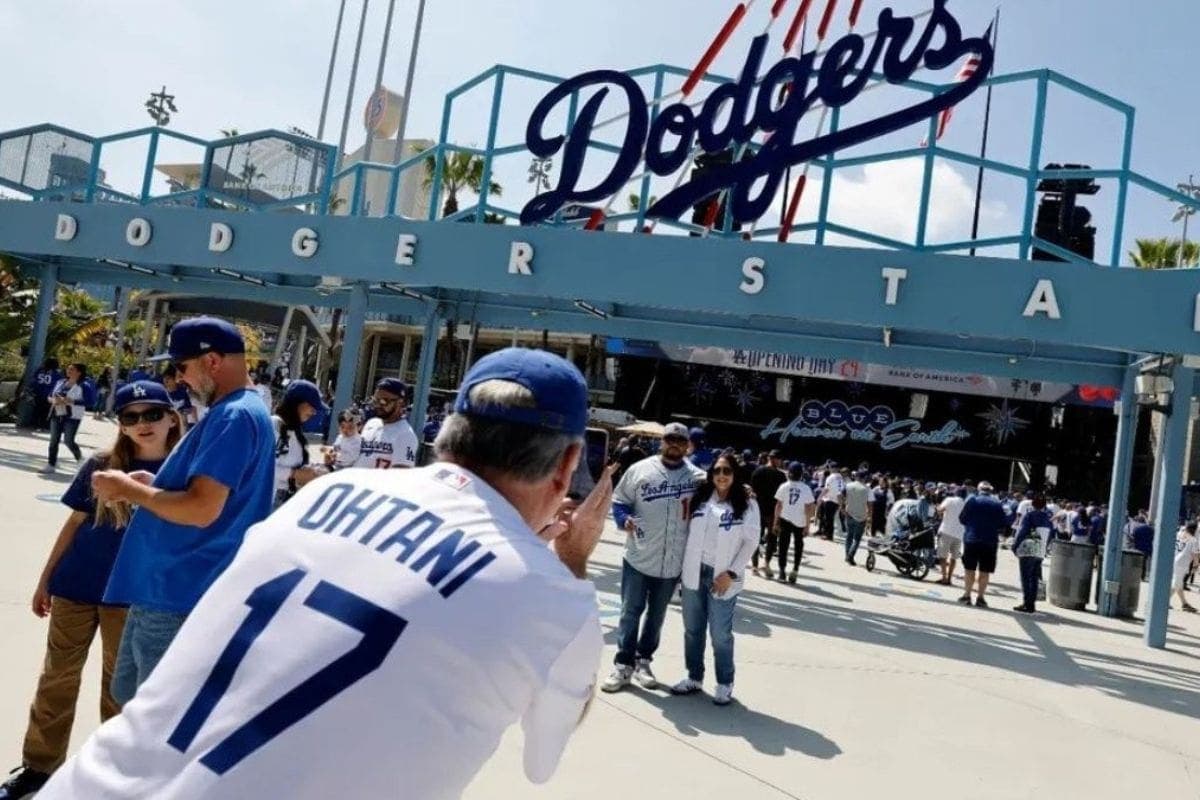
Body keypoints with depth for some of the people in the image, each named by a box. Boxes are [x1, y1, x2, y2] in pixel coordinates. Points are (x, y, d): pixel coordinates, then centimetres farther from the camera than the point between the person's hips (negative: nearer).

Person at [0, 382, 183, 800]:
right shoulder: (101, 465, -3)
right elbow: (75, 522, 5)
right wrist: (46, 578, 9)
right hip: (75, 585, 2)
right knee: (57, 677, 13)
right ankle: (39, 764, 28)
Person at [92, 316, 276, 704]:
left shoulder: (233, 416, -20)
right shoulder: (233, 413, 14)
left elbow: (201, 509, -27)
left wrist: (128, 489, -12)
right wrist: (149, 483, 8)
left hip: (179, 595, -10)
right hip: (166, 587, 11)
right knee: (129, 697, 23)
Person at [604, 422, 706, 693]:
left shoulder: (696, 476, -1)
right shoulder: (640, 469, -4)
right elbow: (619, 499, 3)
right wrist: (624, 519, -14)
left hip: (672, 561, 2)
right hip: (638, 557, -2)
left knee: (657, 614, 15)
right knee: (631, 611, 5)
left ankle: (643, 661, 29)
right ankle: (623, 664, 15)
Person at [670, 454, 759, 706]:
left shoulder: (746, 504, -5)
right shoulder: (700, 498, 5)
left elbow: (751, 541, -6)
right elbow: (687, 532, 7)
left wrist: (731, 573, -12)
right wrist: (684, 567, -3)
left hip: (722, 576, -4)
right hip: (694, 573, 4)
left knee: (720, 633, 3)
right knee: (692, 629, 13)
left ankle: (725, 684, 20)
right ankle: (694, 677, 28)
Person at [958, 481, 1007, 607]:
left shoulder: (972, 499, -4)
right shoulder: (997, 503, 0)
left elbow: (962, 518, -3)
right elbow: (1003, 524, 2)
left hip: (971, 539, -1)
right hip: (991, 541, 1)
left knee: (969, 569, 8)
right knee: (985, 571, 8)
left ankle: (967, 595, 7)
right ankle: (980, 597, 9)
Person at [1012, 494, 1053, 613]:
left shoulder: (1029, 514, -7)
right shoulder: (1048, 517, 9)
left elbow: (1022, 531, -12)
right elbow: (1051, 534, 11)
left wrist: (1015, 546, -6)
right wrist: (1043, 546, 17)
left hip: (1027, 551, -5)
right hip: (1041, 553, 6)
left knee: (1025, 578, -2)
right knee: (1034, 579, 13)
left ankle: (1027, 604, -5)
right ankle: (1032, 603, 16)